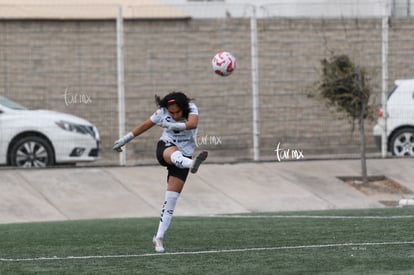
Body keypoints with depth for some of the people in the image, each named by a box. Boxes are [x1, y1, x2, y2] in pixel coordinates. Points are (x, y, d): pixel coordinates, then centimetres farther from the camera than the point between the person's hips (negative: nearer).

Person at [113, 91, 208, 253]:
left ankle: (159, 238, -2)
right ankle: (192, 164, -76)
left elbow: (193, 124, -31)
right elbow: (145, 125, 7)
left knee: (171, 197, -6)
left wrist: (173, 125, -47)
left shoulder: (191, 108, -11)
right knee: (174, 154, -39)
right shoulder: (162, 112, -6)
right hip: (164, 148, 0)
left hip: (184, 155, 0)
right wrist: (125, 139, 14)